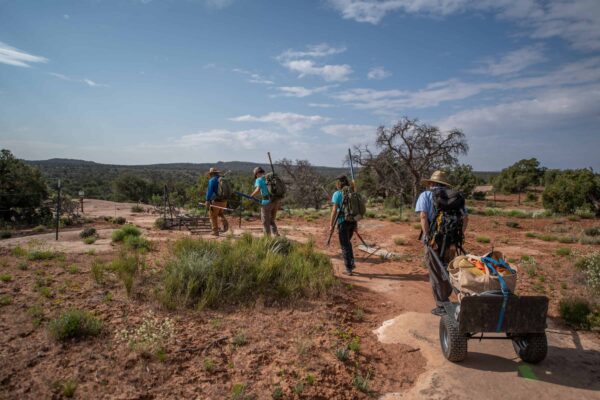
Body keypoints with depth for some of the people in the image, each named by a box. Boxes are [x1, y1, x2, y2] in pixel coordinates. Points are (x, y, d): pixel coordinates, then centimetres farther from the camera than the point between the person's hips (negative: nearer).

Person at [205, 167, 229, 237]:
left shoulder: (212, 180, -7)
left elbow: (210, 191, -19)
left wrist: (207, 201, -23)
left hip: (216, 201, -6)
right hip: (224, 201, 6)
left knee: (213, 217, 6)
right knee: (220, 213, 27)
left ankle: (215, 232, 6)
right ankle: (225, 222, 0)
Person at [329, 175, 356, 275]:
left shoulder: (337, 194, -9)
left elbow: (334, 211, -14)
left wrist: (331, 225, -10)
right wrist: (355, 224, 17)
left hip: (343, 222, -6)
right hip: (352, 221, 6)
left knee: (344, 245, 5)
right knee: (347, 242, 26)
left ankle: (349, 269, 7)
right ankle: (351, 263, 20)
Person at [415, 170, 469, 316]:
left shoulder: (425, 195, -1)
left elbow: (423, 216, -17)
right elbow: (465, 217, 2)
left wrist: (427, 237, -18)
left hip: (433, 239, -4)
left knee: (436, 274, 9)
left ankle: (442, 307, 15)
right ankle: (445, 299, 34)